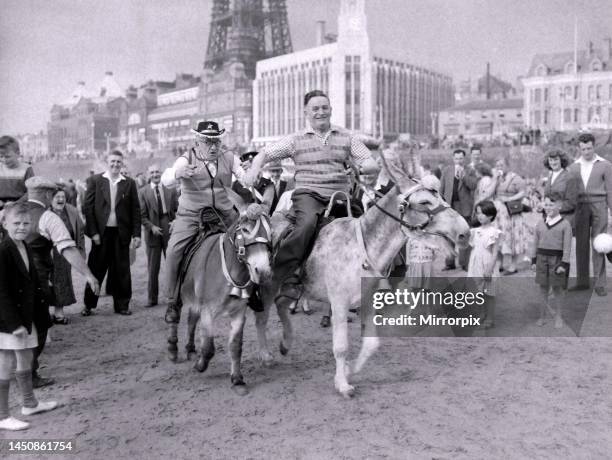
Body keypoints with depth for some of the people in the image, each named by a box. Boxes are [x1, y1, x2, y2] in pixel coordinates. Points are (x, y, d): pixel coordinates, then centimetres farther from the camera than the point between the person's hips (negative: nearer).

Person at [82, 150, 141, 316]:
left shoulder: (129, 183, 6)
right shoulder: (95, 181, 2)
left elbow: (135, 210, 5)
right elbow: (87, 207, -1)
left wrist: (136, 234, -2)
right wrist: (93, 232, -8)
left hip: (121, 233, 1)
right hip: (101, 232, -1)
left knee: (122, 271, 5)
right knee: (95, 270, 6)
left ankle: (122, 305, 16)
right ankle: (89, 305, 18)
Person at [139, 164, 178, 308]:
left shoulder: (171, 189, 6)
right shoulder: (143, 192, 2)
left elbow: (177, 209, 7)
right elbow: (142, 215, 0)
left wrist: (175, 222, -9)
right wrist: (151, 227, -13)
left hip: (170, 230, 1)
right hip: (153, 232, -1)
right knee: (152, 268, 5)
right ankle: (152, 298, 13)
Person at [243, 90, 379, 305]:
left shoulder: (347, 137, 15)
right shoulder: (296, 140, 11)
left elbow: (372, 164, 12)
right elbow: (265, 153, 13)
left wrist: (362, 168, -12)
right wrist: (254, 168, -8)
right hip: (308, 193, -3)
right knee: (307, 222, -34)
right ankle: (287, 279, -30)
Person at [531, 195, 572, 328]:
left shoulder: (565, 225, -5)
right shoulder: (540, 224, 7)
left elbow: (567, 246, -7)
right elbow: (536, 243, 11)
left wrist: (564, 264, -12)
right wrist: (534, 261, 8)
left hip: (557, 259, -3)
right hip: (542, 258, 3)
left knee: (557, 288, 5)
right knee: (543, 288, 9)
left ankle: (558, 316, 18)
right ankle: (542, 316, 18)